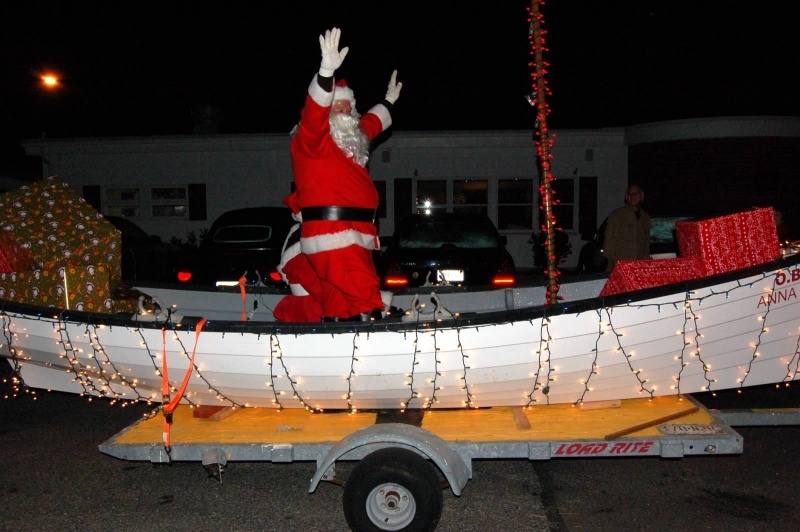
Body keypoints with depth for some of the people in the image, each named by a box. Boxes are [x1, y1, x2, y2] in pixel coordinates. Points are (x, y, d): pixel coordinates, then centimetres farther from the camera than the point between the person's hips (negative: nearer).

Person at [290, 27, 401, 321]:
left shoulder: (353, 138, 22)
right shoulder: (310, 139, -4)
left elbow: (370, 124, 44)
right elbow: (313, 113, -25)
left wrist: (388, 102, 52)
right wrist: (327, 71, -38)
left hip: (355, 235, 9)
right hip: (330, 235, -9)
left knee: (339, 303, 10)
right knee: (365, 297, -18)